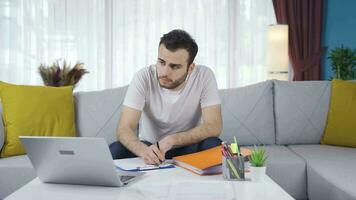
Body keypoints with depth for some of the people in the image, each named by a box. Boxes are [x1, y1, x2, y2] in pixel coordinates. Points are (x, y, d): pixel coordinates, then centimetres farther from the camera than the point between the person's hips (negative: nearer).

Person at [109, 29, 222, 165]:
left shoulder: (204, 76, -17)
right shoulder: (143, 77, -18)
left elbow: (213, 127, -21)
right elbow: (124, 129, -23)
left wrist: (172, 140, -34)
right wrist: (144, 150, -45)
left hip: (189, 146, 1)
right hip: (150, 147, 0)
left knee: (214, 146, -31)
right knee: (115, 151, -29)